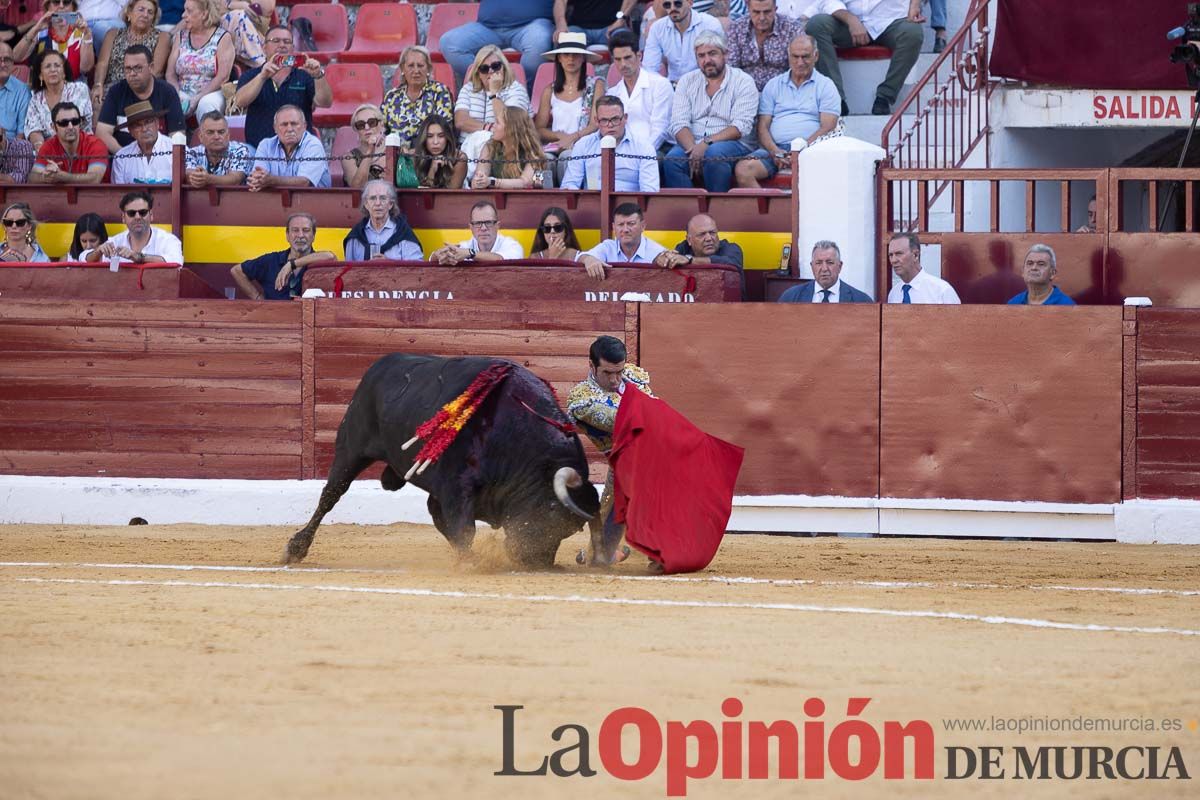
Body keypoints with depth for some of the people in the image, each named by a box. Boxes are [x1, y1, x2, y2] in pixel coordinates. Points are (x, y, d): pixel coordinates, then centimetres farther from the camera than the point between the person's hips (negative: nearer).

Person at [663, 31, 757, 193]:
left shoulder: (743, 82, 3)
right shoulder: (687, 82, 15)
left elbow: (741, 127, -8)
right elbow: (679, 124, 3)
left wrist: (707, 143, -20)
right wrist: (693, 149, -17)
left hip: (731, 145, -3)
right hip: (692, 145, 3)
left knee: (714, 154, -37)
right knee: (672, 159, -29)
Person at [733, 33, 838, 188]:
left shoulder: (825, 86, 12)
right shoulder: (774, 85, 21)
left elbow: (828, 127, 1)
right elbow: (763, 126, 14)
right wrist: (774, 151, -8)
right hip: (775, 148, 3)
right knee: (743, 170, -28)